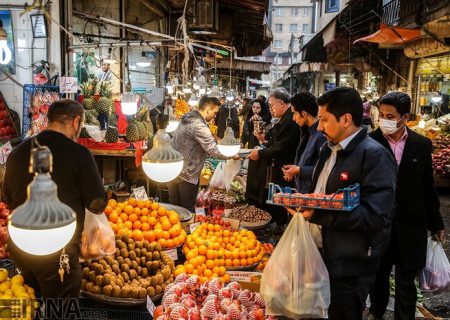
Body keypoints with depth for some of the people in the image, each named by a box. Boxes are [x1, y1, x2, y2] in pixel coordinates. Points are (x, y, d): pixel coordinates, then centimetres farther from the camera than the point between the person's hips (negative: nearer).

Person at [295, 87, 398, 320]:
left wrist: (319, 214, -30)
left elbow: (375, 216, -25)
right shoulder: (329, 149, 10)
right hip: (324, 253, 8)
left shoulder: (374, 156, -18)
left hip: (350, 265, -8)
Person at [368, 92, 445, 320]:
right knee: (379, 275, 18)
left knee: (406, 281, 11)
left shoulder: (422, 144, -2)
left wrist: (436, 224, 11)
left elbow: (428, 187, 5)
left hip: (411, 225, 1)